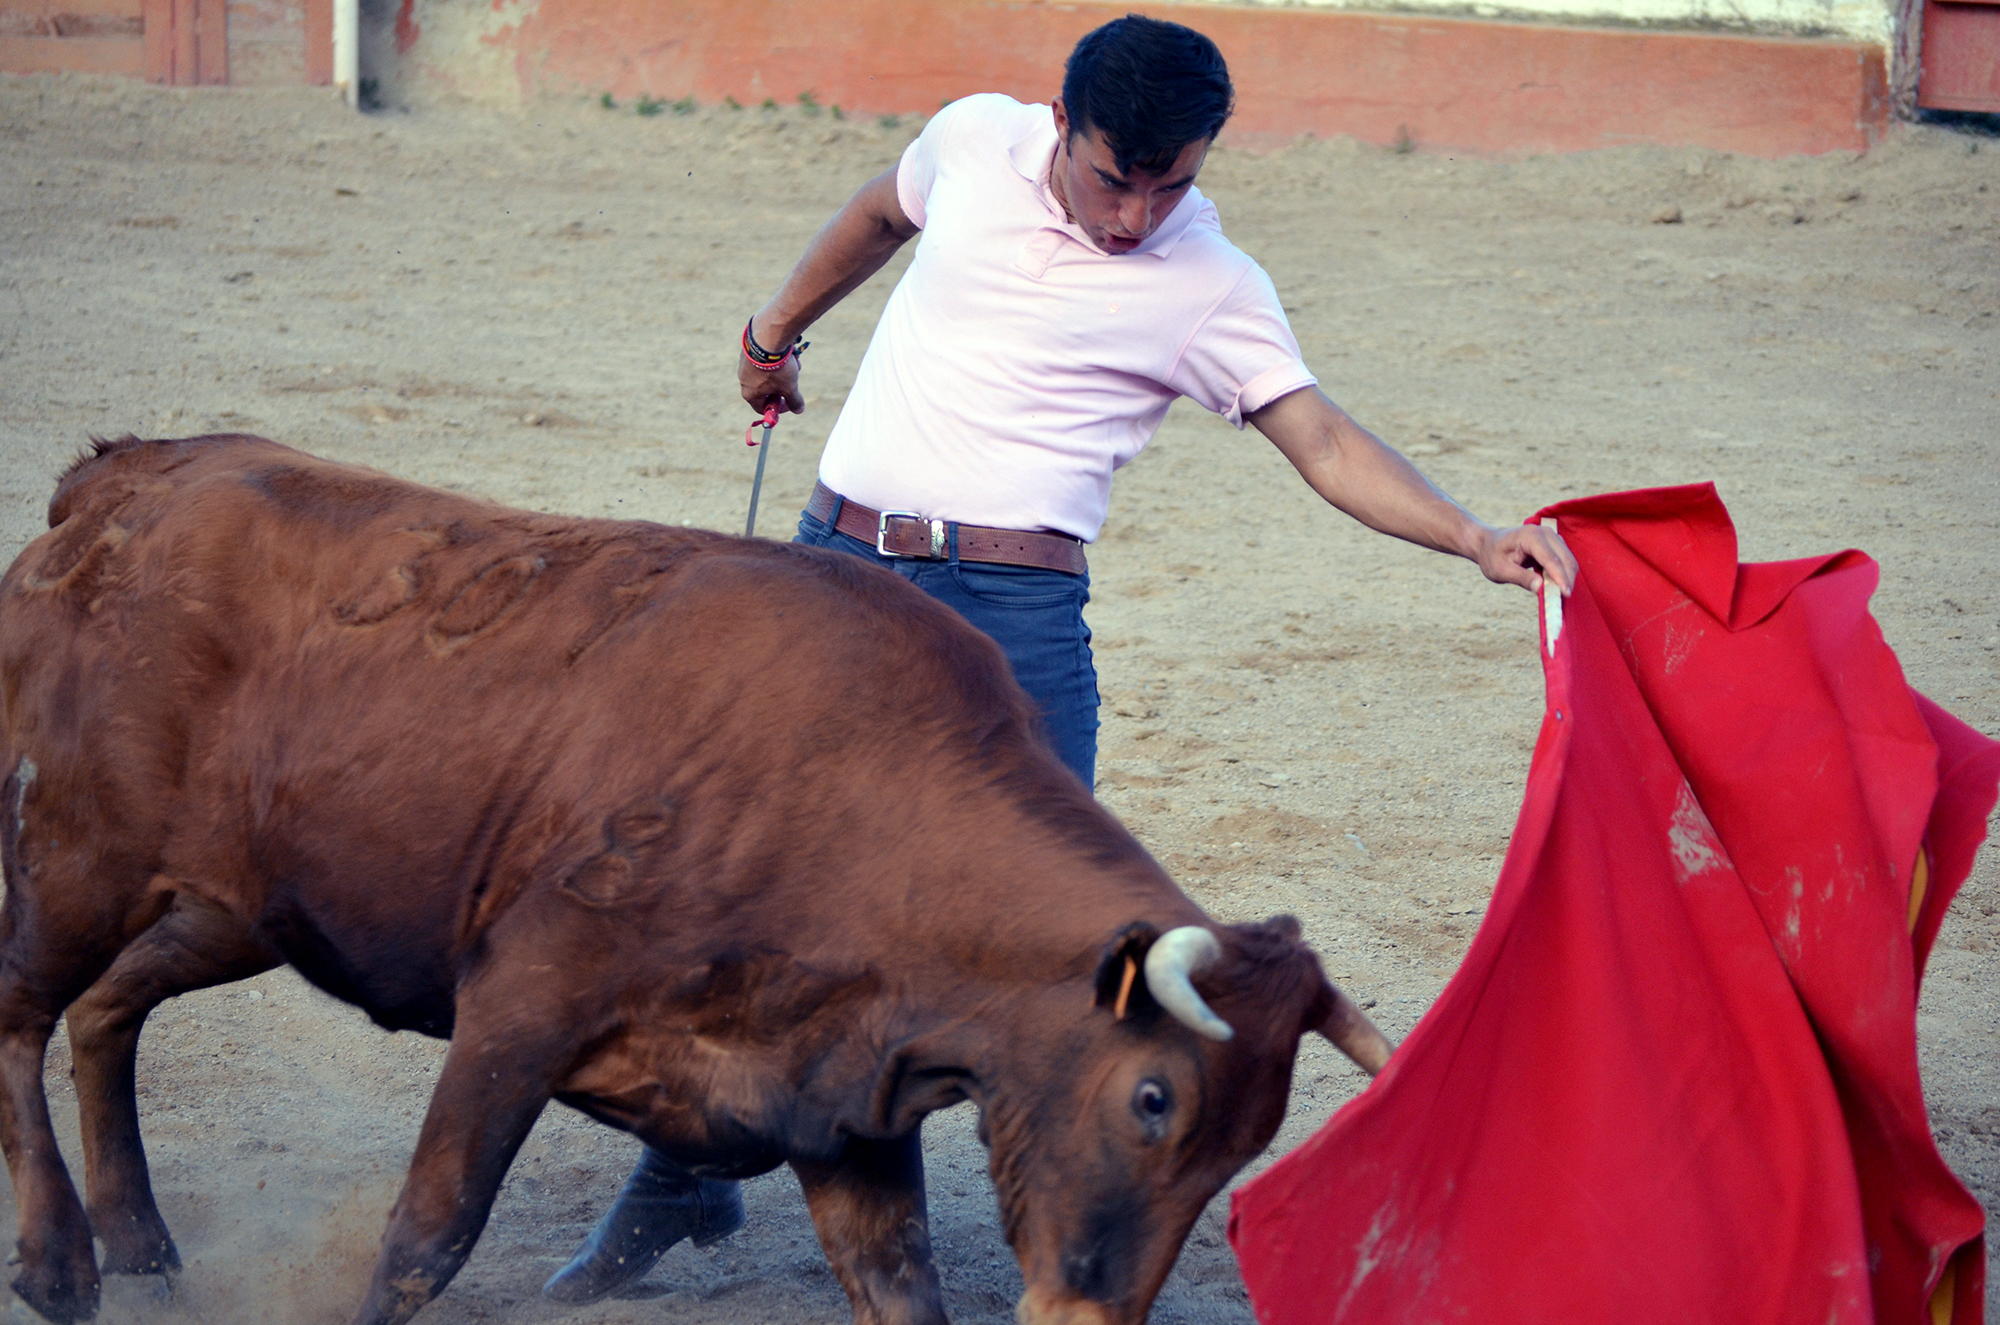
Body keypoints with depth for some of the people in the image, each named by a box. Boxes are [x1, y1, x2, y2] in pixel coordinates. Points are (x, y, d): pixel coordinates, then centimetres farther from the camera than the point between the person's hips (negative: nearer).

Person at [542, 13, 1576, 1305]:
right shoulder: (976, 142, 4)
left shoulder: (1210, 290, -5)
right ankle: (678, 1175, 23)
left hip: (1014, 607, -3)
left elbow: (1328, 443, -9)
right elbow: (881, 212, 25)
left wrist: (1474, 538, -24)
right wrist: (778, 328, 38)